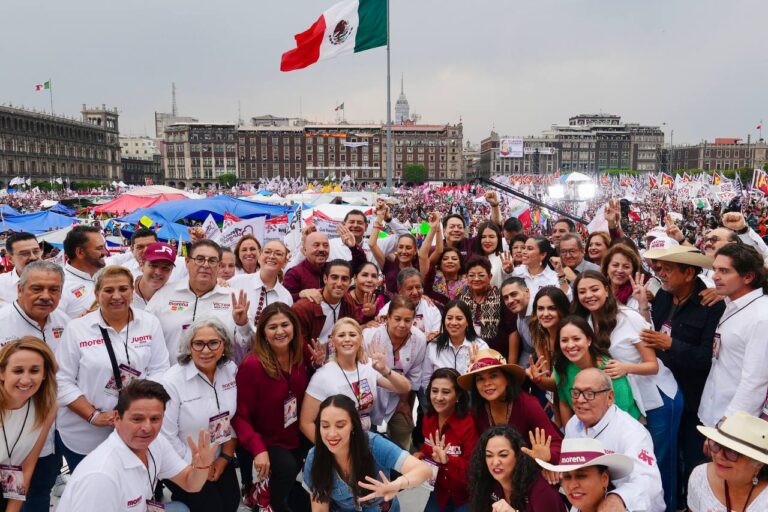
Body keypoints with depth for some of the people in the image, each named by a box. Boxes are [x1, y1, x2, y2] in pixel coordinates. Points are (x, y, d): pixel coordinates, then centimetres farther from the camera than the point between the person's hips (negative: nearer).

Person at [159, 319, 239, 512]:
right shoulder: (171, 382, -22)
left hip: (219, 459, 5)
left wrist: (226, 457, -3)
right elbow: (167, 437, -20)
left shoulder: (230, 370, -8)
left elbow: (233, 418, 1)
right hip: (183, 466, -5)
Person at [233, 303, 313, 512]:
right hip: (265, 442, -5)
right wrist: (258, 449, -30)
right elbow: (240, 415, -18)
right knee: (287, 467, -27)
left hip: (296, 438, 5)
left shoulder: (301, 356, -7)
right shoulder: (251, 365, -22)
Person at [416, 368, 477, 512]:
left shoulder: (469, 423, -25)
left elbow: (474, 468, -23)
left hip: (466, 496, -5)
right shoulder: (429, 418, -5)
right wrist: (420, 454, -7)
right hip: (440, 491, 5)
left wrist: (447, 459, -38)